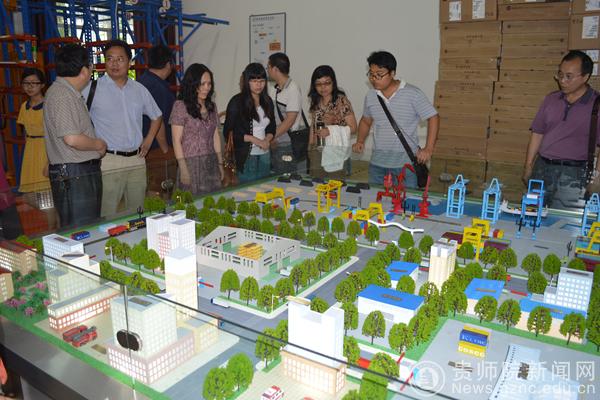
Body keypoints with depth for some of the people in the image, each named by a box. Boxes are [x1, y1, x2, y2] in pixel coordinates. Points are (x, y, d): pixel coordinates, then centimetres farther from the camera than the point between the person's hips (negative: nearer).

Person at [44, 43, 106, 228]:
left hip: (85, 172, 10)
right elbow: (72, 139, -24)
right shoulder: (61, 94, -15)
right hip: (73, 176, -10)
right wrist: (99, 144, -8)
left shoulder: (71, 93, 17)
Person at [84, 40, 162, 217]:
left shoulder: (140, 89, 11)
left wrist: (148, 140, 13)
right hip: (108, 162, -4)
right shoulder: (93, 88, -4)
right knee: (107, 217, -4)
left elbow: (157, 116, 24)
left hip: (137, 161, 5)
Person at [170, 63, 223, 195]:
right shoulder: (181, 106, -6)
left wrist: (220, 163, 13)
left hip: (211, 163, 5)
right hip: (191, 163, -5)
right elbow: (177, 141, -7)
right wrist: (183, 169, -11)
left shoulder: (211, 106, 11)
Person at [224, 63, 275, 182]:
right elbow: (228, 132, -8)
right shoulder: (237, 102, -6)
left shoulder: (267, 101, 11)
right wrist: (254, 140, -13)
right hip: (246, 156, -5)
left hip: (264, 155, 5)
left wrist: (267, 140, -5)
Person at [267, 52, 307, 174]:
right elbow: (272, 116, 11)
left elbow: (290, 120, -16)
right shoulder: (276, 89, 9)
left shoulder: (293, 89, -12)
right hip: (276, 144, 7)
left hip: (290, 146, -7)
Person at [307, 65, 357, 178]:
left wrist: (330, 130, -22)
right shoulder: (315, 101, 5)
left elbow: (352, 127, -12)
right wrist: (311, 145, 9)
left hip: (337, 153, -5)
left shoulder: (341, 101, -12)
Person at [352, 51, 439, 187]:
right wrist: (360, 141, 3)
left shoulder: (413, 94, -9)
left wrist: (428, 148, -12)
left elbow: (433, 118, -5)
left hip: (406, 163, -4)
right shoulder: (370, 96, 5)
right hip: (377, 163, 4)